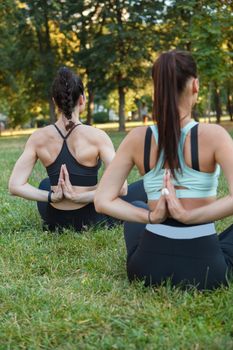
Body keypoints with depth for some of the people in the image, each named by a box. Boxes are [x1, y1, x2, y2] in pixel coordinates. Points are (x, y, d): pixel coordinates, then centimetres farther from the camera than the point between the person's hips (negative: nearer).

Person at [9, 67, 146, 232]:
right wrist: (80, 197, -21)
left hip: (54, 221, 4)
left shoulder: (38, 138, -8)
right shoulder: (96, 136, -18)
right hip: (90, 219, -4)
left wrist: (52, 197, -13)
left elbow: (15, 186, -12)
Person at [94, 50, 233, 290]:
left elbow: (103, 202, -5)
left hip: (147, 269, 3)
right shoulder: (213, 135, -12)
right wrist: (189, 216, -18)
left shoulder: (137, 138, -5)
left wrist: (151, 217, -9)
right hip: (204, 271, -2)